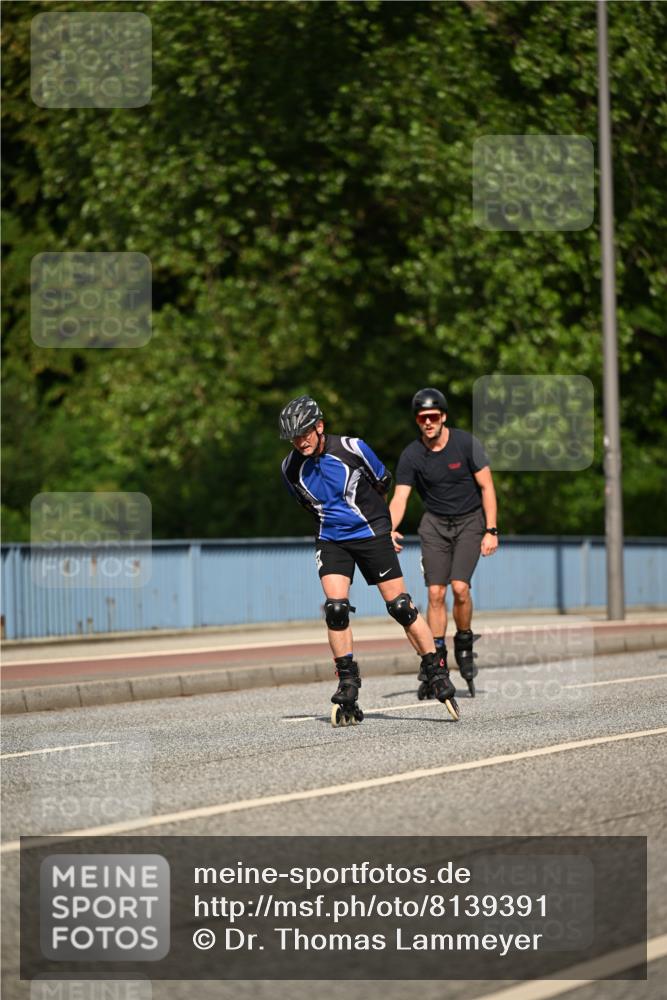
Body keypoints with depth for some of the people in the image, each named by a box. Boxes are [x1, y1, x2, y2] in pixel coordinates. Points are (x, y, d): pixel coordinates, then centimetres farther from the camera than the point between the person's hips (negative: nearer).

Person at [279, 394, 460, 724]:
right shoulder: (291, 468, -7)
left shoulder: (351, 449, -16)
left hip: (371, 533, -2)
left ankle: (436, 672, 8)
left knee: (400, 606, -3)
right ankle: (348, 685, -4)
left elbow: (383, 481, 3)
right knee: (335, 608, -14)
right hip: (331, 540, 2)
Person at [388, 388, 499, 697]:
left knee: (460, 586, -18)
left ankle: (464, 644, 6)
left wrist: (491, 531, -13)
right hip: (435, 523, 2)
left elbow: (486, 486, -7)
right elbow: (399, 498, -11)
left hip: (470, 520, -2)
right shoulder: (411, 456, -8)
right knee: (435, 592, -8)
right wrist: (390, 529, -31)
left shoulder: (465, 443, -12)